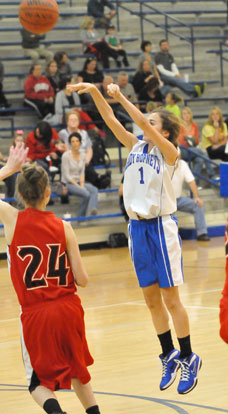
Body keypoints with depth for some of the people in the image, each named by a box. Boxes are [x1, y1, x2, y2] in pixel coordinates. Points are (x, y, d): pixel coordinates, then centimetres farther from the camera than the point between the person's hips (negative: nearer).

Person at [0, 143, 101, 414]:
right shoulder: (63, 227, -5)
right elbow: (82, 280, -3)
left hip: (34, 313, -2)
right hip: (67, 310, 2)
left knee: (38, 381, 10)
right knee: (76, 370, 25)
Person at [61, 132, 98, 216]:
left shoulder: (83, 155, 8)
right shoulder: (66, 156, -10)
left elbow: (82, 173, 9)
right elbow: (67, 175, -12)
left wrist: (82, 185, -9)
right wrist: (78, 186, -17)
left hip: (79, 181, 6)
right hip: (68, 183, -6)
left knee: (94, 190, -26)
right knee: (86, 193, -32)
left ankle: (92, 212, -47)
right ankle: (80, 216, -16)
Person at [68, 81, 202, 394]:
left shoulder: (169, 152, -8)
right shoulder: (136, 146, 9)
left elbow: (143, 124, -22)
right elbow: (111, 120, 0)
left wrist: (121, 96, -21)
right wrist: (93, 92, -11)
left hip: (161, 227, -6)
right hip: (137, 227, 6)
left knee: (170, 299, 0)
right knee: (151, 300, 12)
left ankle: (189, 359, 11)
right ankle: (169, 355, 25)